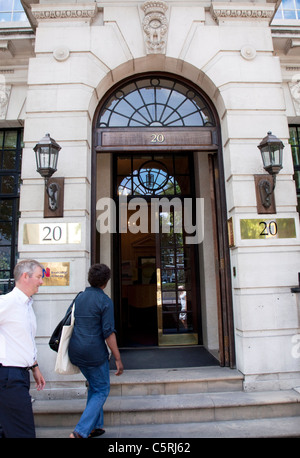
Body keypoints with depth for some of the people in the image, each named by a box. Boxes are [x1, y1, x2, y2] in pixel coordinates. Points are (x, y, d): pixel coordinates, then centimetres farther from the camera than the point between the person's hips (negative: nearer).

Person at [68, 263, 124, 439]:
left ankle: (95, 426, 29)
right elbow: (108, 333, -17)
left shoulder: (80, 297, 6)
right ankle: (80, 431, 2)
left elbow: (74, 324, 14)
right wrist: (118, 359, -10)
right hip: (94, 352, -7)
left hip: (76, 351, 7)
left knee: (94, 386, 24)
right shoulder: (105, 301, -14)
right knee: (102, 391, 10)